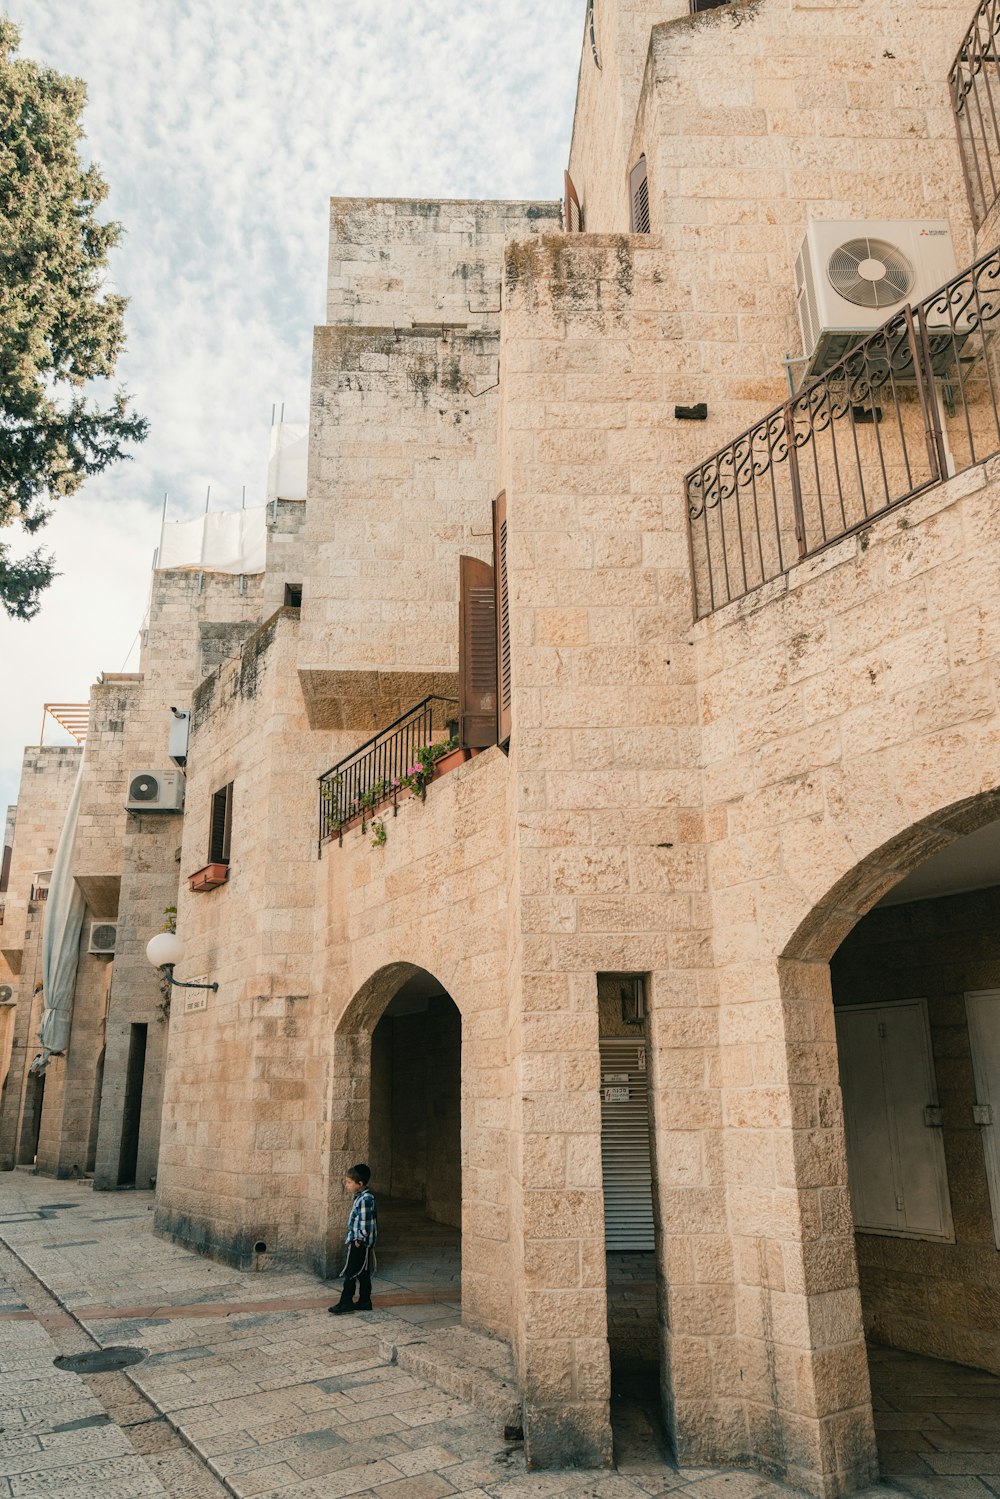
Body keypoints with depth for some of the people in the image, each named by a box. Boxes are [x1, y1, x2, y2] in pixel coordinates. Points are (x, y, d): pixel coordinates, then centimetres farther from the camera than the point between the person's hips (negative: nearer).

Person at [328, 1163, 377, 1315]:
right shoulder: (361, 1196, 9)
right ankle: (364, 1301, 22)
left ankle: (346, 1302, 8)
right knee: (363, 1273, 15)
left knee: (351, 1272, 0)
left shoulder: (365, 1199, -22)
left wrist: (359, 1239, -16)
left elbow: (365, 1223, -24)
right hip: (358, 1241, 10)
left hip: (359, 1243, -10)